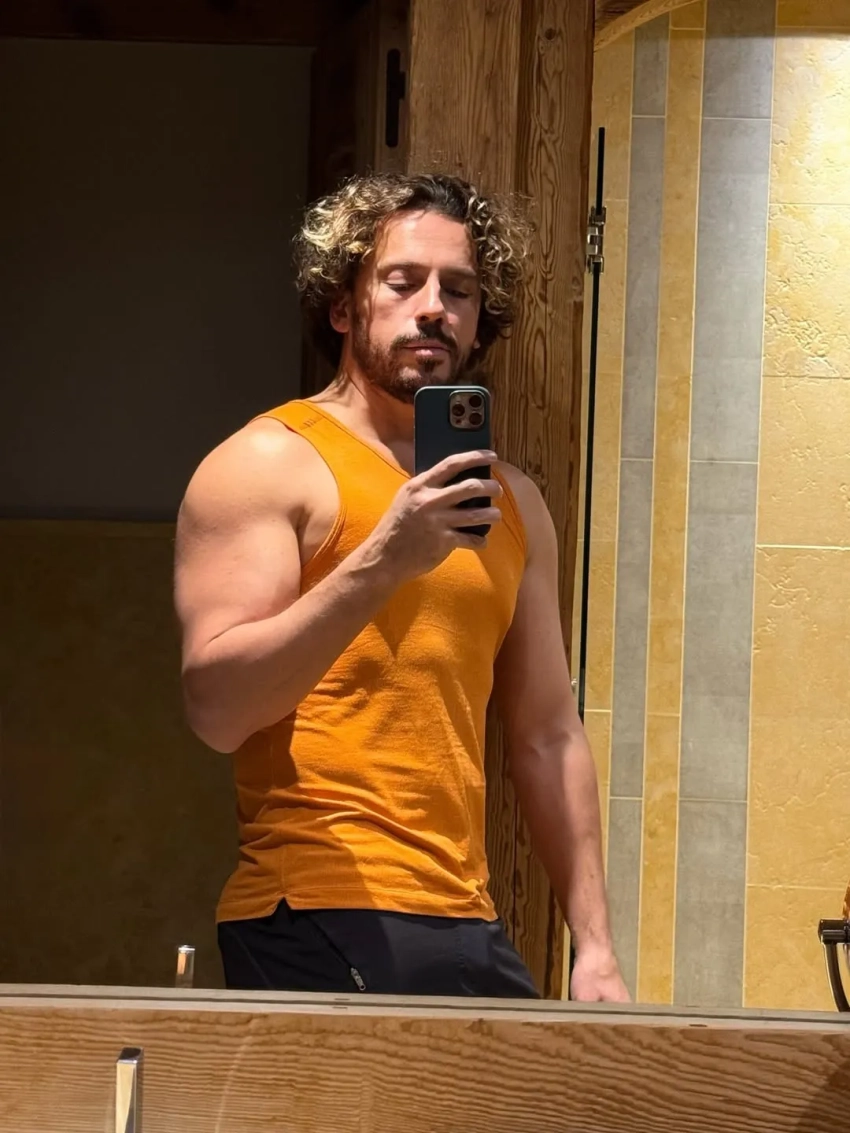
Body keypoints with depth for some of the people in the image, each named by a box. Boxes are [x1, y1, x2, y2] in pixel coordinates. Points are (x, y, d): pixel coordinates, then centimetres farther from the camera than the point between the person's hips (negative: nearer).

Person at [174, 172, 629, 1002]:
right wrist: (380, 563, -23)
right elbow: (216, 705, -13)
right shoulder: (271, 462, -1)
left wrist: (594, 946, 14)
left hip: (469, 931, 6)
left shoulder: (513, 502, 18)